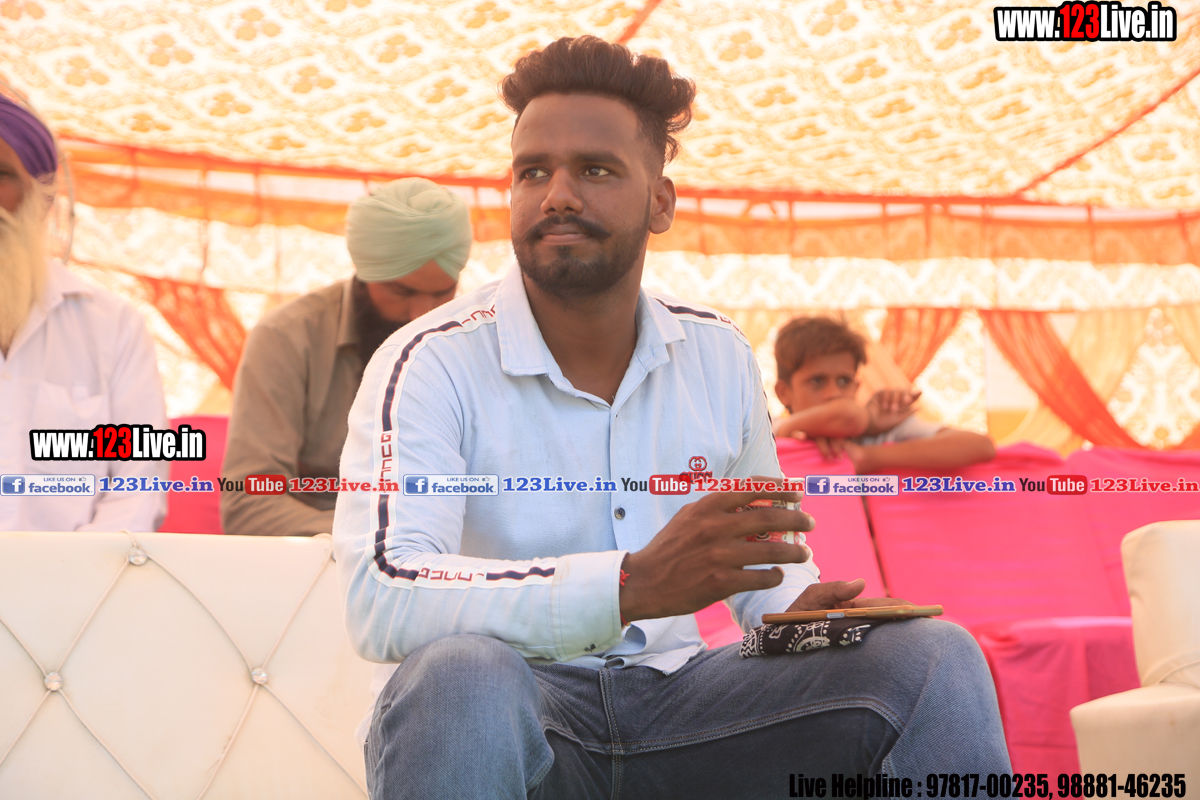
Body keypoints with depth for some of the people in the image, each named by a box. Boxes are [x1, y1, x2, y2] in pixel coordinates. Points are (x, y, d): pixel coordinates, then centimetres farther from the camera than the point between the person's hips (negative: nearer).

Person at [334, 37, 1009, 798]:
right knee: (460, 674, -40)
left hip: (673, 695, 4)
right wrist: (634, 587, -37)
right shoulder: (432, 364, -11)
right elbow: (381, 600, -27)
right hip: (509, 714, -4)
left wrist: (802, 613, -4)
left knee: (936, 657, -14)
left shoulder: (719, 355, 6)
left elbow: (766, 564, 21)